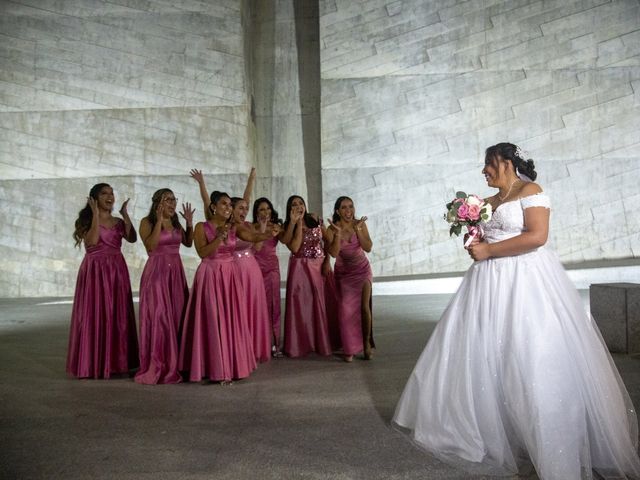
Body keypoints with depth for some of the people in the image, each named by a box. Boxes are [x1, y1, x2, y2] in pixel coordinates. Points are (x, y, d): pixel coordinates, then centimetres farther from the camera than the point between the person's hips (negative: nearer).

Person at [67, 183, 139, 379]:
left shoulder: (118, 222, 12)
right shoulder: (87, 221, 0)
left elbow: (132, 238, -6)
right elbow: (92, 241, -19)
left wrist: (125, 214, -5)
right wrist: (96, 215, -15)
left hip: (117, 271, 4)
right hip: (95, 271, -4)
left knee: (117, 315, 4)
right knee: (95, 315, -4)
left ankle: (115, 362, 12)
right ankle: (93, 364, 4)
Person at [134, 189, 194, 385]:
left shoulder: (175, 222, 13)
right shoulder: (147, 222, -4)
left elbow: (188, 242, 13)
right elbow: (151, 245, -18)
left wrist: (189, 222, 3)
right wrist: (159, 220, -19)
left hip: (176, 272, 6)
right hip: (156, 272, -6)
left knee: (176, 317, 7)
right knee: (159, 317, -6)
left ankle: (173, 364, 16)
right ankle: (156, 367, 2)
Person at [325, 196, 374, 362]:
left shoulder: (360, 224, -11)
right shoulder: (332, 229, -13)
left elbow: (368, 248, -18)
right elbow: (333, 253, -23)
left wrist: (358, 229, -27)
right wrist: (338, 232, -32)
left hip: (362, 269, 0)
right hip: (343, 272, 0)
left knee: (364, 306, -13)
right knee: (346, 309, -1)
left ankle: (366, 343, 6)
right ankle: (349, 349, 13)